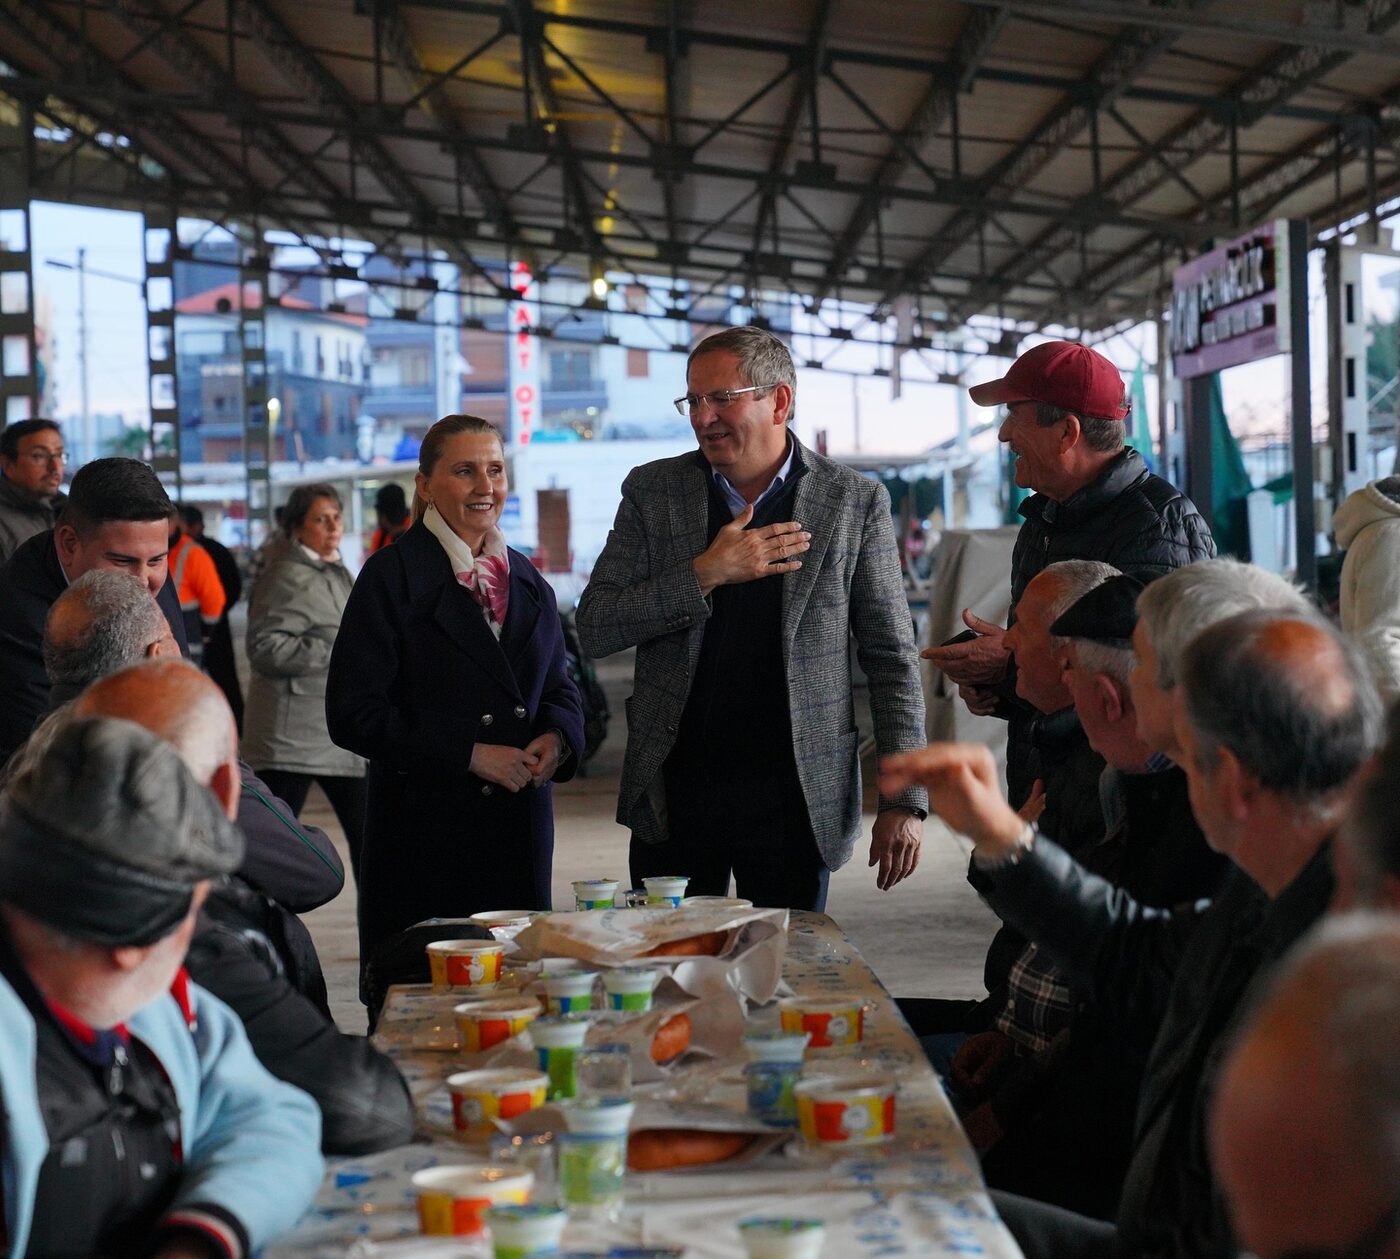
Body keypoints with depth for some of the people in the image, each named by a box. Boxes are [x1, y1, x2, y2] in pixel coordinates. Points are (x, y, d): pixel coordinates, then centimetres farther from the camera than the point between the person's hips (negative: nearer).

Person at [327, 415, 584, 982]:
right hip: (424, 830, -5)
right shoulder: (393, 575, -4)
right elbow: (353, 713, -9)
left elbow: (559, 688, 21)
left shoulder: (527, 581, 14)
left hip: (520, 827, 5)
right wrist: (469, 754, -15)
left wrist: (556, 736, -3)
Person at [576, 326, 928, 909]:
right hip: (674, 792, 1)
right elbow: (593, 630, -2)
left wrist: (904, 800, -5)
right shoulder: (652, 490, 4)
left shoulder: (855, 501, 0)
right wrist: (707, 573, -14)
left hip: (797, 794, -1)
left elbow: (892, 658, 2)